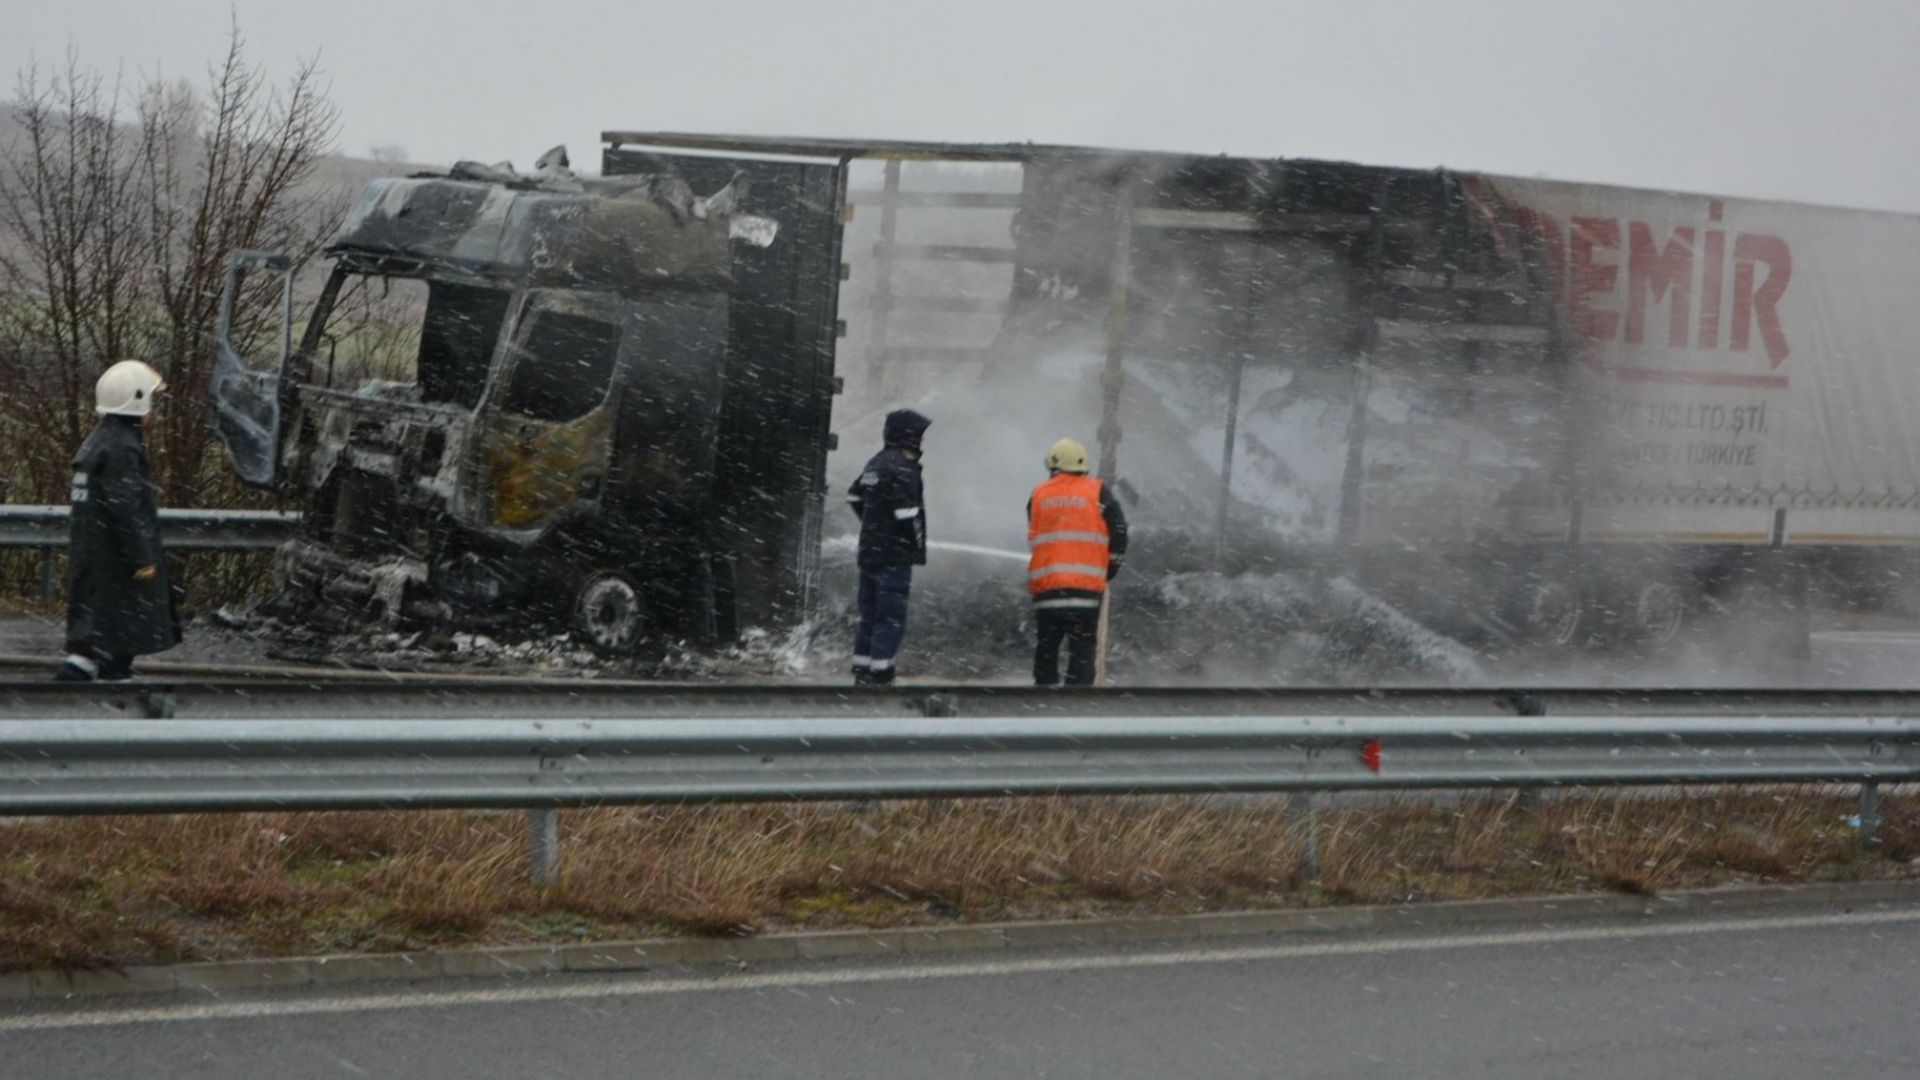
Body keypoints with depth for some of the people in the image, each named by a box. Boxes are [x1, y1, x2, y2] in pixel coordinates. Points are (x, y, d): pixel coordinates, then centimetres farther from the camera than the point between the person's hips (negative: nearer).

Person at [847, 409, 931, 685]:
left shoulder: (876, 463, 14)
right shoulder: (903, 467, -16)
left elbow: (855, 495, 25)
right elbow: (906, 513, -20)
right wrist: (918, 545, -8)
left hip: (869, 551, 9)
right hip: (895, 556, -9)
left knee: (870, 615, 14)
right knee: (891, 619, -7)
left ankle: (862, 672, 17)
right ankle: (880, 675, -10)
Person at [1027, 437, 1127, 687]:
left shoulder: (1038, 495, 11)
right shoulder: (1098, 492, 4)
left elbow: (1032, 540, 15)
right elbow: (1119, 532, 3)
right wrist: (1109, 570, 15)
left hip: (1045, 584, 2)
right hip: (1087, 583, -2)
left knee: (1046, 648, 12)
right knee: (1083, 648, -2)